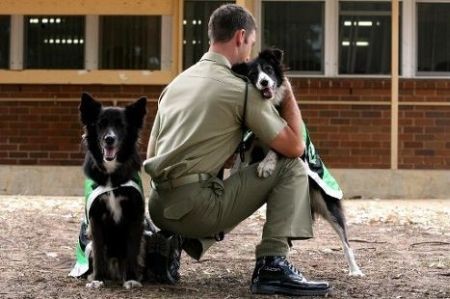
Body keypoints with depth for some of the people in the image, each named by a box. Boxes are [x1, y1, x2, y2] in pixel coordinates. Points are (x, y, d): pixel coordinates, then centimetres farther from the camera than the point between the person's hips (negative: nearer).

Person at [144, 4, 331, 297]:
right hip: (195, 206, -8)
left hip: (158, 207, 8)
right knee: (292, 167, 1)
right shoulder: (241, 88, -4)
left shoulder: (177, 82, 19)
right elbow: (295, 147, -2)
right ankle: (272, 266, -9)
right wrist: (288, 94, 10)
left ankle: (184, 242, 13)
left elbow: (151, 154, 22)